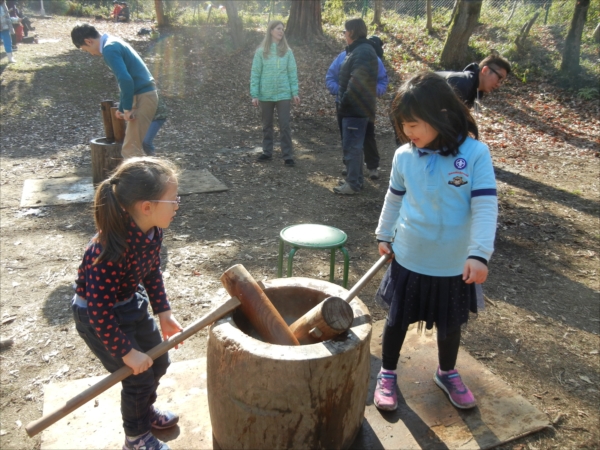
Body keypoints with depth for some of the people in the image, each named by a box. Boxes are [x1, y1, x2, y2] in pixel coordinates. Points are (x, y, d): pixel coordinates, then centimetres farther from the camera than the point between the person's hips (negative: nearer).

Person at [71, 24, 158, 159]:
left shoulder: (109, 49, -14)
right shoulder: (114, 43, 18)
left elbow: (125, 79, -25)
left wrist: (127, 108, -15)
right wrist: (122, 108, 28)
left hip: (142, 97, -10)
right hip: (146, 94, 10)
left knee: (131, 149, -7)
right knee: (133, 144, 18)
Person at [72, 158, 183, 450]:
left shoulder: (152, 231, -15)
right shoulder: (111, 248, -38)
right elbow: (100, 309, -31)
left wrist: (163, 313, -1)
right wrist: (126, 351, -22)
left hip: (132, 304, 7)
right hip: (98, 317, -7)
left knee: (158, 363, 20)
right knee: (139, 378, 5)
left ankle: (145, 411, 50)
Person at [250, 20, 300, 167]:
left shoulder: (287, 51, 1)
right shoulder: (261, 51, -1)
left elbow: (292, 73, 2)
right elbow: (255, 74, -1)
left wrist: (295, 92, -5)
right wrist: (254, 95, -6)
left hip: (283, 94, -1)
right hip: (265, 95, 1)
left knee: (285, 126, -2)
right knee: (267, 125, 13)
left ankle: (288, 156, 2)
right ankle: (267, 152, 25)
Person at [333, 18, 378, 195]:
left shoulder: (362, 52, -16)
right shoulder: (358, 50, 16)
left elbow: (356, 82, -26)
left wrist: (344, 102, -18)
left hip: (356, 109, -10)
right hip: (355, 108, 10)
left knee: (351, 146, -5)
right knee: (354, 146, 17)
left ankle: (353, 184, 3)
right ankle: (356, 179, 27)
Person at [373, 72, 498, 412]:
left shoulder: (475, 153, -16)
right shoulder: (404, 156, -7)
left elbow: (485, 206, -18)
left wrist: (479, 253, -25)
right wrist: (384, 235, 13)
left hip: (454, 264, -1)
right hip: (408, 259, 2)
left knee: (450, 324, 19)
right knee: (397, 320, 15)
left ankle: (448, 373, 46)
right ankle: (387, 374, 38)